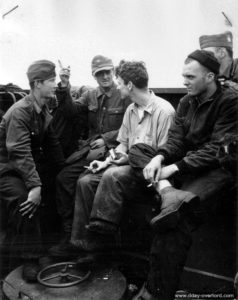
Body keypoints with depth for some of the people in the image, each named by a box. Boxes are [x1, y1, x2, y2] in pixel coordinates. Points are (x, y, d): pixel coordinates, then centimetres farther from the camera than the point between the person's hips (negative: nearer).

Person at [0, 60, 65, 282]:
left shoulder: (44, 111, 5)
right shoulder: (19, 112, -21)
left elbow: (52, 145, 8)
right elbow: (20, 153, -30)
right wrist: (35, 186, -38)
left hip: (31, 167, 8)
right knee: (24, 198, -31)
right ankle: (30, 258, -20)